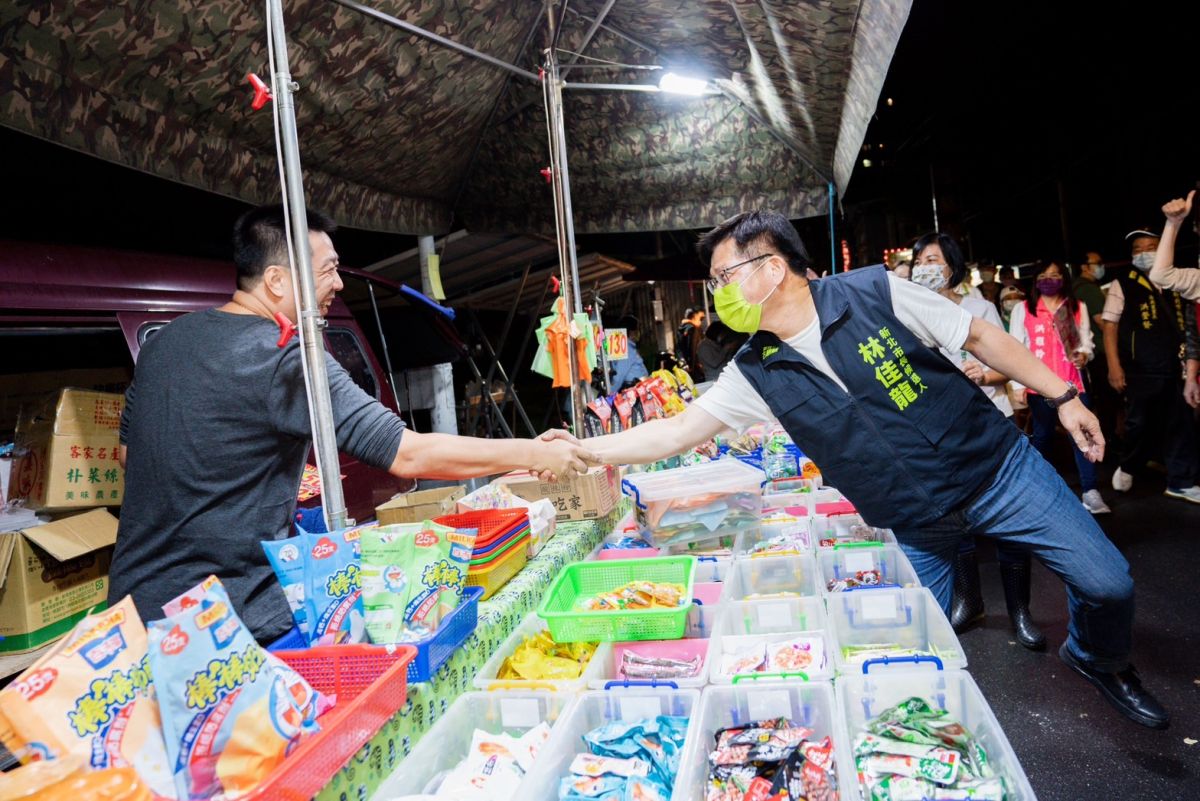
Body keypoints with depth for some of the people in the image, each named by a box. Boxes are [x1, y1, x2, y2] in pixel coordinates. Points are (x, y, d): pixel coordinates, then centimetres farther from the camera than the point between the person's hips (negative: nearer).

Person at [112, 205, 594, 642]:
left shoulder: (162, 340, 6)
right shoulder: (287, 361, -22)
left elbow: (129, 452, 19)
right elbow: (410, 454, -25)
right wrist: (534, 453, -16)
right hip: (227, 624, -9)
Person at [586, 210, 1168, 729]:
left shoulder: (875, 293, -14)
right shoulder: (756, 375, -9)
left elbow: (980, 336, -4)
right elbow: (676, 432, -10)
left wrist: (1062, 395, -3)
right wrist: (582, 449, -19)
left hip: (997, 468, -1)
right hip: (911, 527, 2)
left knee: (1107, 583, 5)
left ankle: (1099, 661, 38)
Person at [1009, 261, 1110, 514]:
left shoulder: (1078, 308, 11)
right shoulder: (1022, 310, 4)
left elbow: (1086, 341, 10)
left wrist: (1083, 354, -15)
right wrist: (1018, 385, -5)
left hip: (1072, 382, 1)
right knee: (1042, 435, 10)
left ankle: (1090, 492, -5)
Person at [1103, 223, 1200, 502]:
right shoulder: (1123, 284, -2)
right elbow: (1110, 326, -6)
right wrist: (1114, 367, -12)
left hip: (1175, 368, 4)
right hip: (1140, 371, -4)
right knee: (1142, 425, -1)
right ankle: (1126, 468, 24)